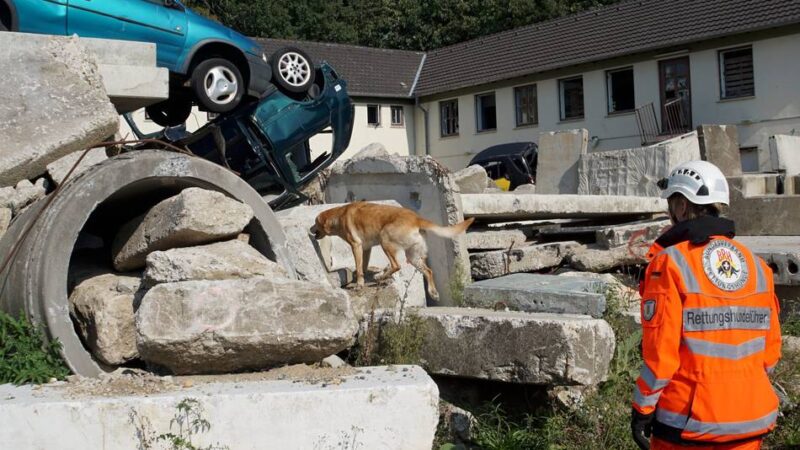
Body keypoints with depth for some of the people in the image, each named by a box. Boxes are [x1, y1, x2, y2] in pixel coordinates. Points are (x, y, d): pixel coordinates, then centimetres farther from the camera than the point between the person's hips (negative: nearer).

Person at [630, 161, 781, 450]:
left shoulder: (670, 263, -12)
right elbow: (770, 348, 8)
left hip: (689, 423, -5)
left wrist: (642, 409, -6)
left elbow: (660, 350, -15)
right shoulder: (756, 265, 5)